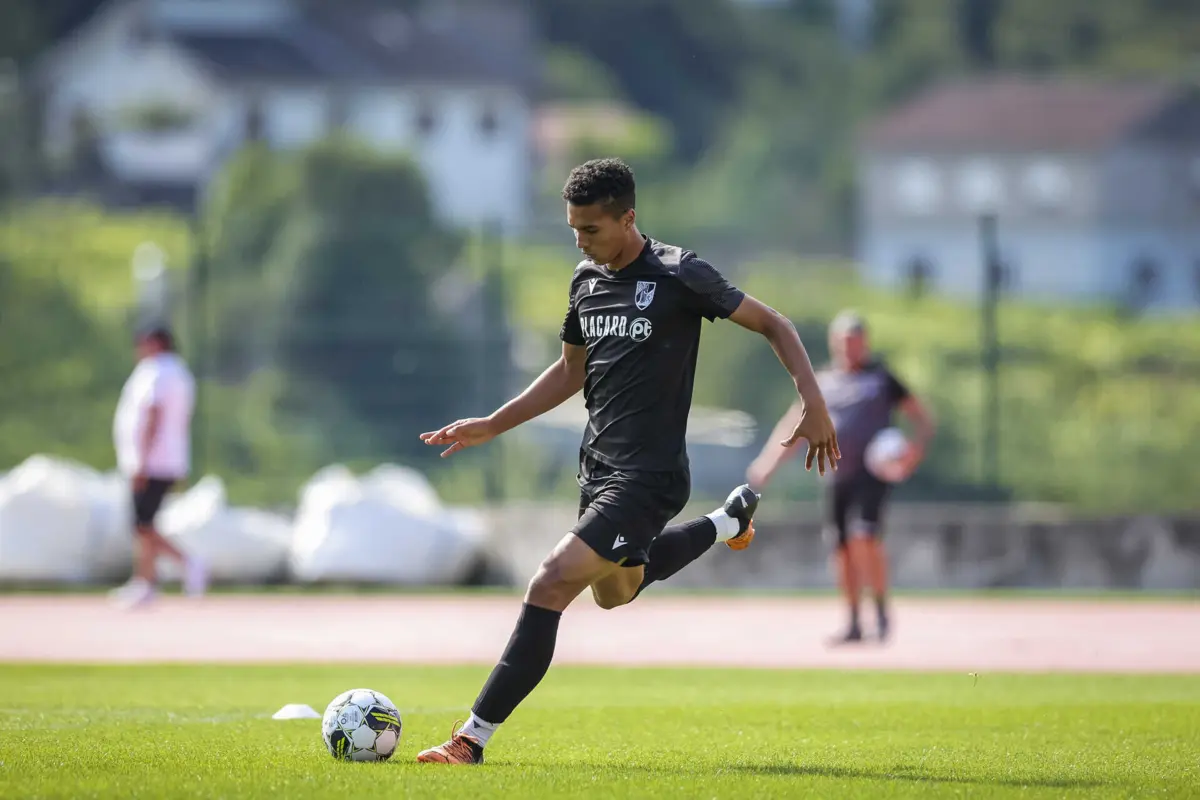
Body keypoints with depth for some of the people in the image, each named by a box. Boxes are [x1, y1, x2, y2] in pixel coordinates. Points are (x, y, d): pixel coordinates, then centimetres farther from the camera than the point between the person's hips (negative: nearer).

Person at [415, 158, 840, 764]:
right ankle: (730, 520, 48)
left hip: (648, 474, -9)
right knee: (614, 590, 28)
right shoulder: (586, 280, 7)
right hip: (599, 465, 9)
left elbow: (773, 326, -6)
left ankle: (474, 736, -17)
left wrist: (813, 403, -15)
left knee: (551, 585, -20)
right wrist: (491, 426, 16)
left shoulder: (679, 275, -14)